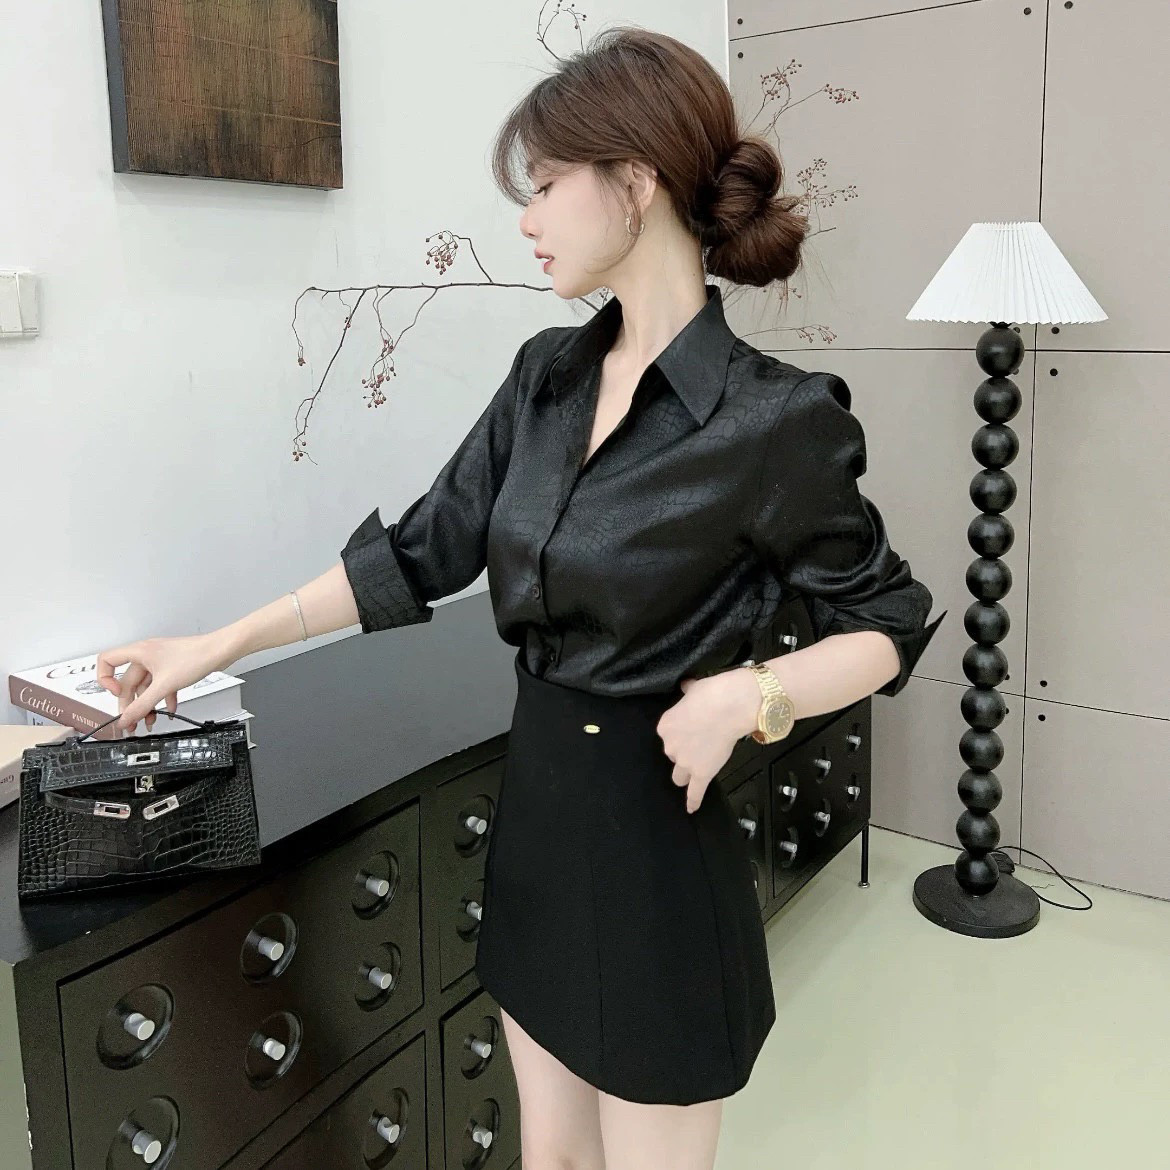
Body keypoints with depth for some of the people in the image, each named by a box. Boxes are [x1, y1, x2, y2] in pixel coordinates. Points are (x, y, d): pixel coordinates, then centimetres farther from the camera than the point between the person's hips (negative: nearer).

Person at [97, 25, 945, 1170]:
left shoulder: (773, 419, -18)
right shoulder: (548, 373, 1)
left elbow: (888, 625, -6)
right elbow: (423, 551, 6)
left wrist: (746, 692, -24)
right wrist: (218, 644, 6)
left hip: (655, 836, -6)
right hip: (533, 812, 6)